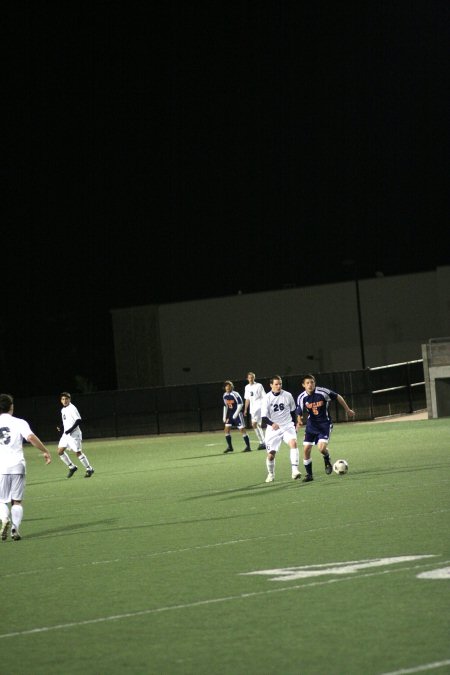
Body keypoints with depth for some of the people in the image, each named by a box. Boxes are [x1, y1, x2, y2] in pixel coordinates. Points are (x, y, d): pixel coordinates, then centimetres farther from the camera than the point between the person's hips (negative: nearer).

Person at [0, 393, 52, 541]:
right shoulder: (19, 423, 0)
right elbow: (31, 437, -15)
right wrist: (45, 452, -7)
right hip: (17, 466, 0)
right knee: (17, 501, 9)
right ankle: (15, 529, -5)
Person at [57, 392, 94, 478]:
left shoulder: (72, 409, -13)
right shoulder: (63, 410, 14)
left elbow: (78, 420, -19)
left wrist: (70, 429, -24)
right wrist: (61, 428, 7)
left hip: (74, 434, -9)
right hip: (66, 434, 9)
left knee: (78, 452, -8)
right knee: (60, 451, 3)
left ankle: (89, 469, 5)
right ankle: (72, 467, 16)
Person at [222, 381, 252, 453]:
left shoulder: (235, 394, -15)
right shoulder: (225, 396, 7)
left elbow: (240, 404, -14)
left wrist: (235, 414, -17)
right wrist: (224, 417, 14)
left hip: (237, 414, -7)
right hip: (230, 415, 7)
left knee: (242, 429, -4)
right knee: (227, 429, -2)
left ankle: (248, 447, 2)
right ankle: (229, 447, 7)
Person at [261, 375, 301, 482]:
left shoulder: (288, 396, -2)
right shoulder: (267, 398, -9)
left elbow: (293, 411, 14)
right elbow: (264, 417, -13)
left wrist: (294, 425, 14)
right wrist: (272, 424, -31)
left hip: (288, 426, 0)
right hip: (273, 428, 0)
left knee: (293, 443, -29)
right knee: (271, 454, 0)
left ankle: (295, 471, -32)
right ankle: (271, 474, 28)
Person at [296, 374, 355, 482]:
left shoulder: (322, 392, -16)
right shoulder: (302, 398, -8)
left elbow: (338, 397, -2)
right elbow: (299, 413, 2)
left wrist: (347, 410, 6)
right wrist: (299, 421, -21)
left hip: (325, 424, -3)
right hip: (311, 424, 3)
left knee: (322, 447, -21)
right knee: (306, 449, -4)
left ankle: (327, 462, 14)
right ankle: (309, 475, 13)